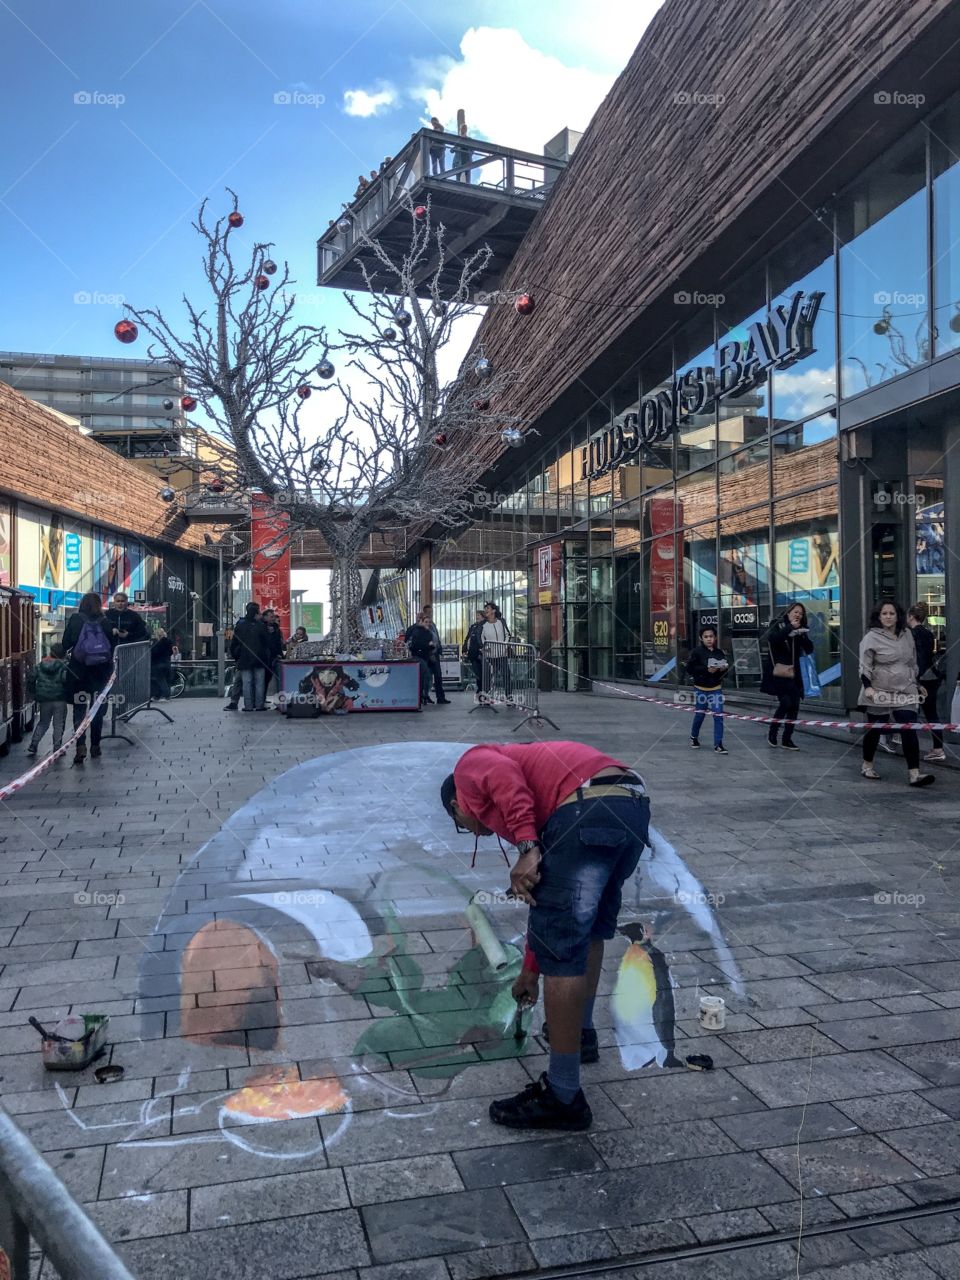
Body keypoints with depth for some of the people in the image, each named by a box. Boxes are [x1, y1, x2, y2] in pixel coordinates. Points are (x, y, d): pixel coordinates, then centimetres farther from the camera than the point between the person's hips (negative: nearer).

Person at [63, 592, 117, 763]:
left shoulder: (75, 619, -2)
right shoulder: (105, 622, -1)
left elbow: (66, 644, -3)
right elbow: (114, 644, -2)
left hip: (79, 671, -1)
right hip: (101, 671, 1)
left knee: (79, 708, 5)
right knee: (98, 708, 13)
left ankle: (81, 745, -11)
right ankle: (95, 746, 17)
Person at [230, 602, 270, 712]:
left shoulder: (239, 626, 3)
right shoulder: (260, 625, -4)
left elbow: (233, 644, 6)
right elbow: (267, 642, -2)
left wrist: (235, 656, 14)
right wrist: (267, 656, 9)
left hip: (244, 659, 2)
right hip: (259, 659, -2)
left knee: (246, 682, 3)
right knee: (259, 682, 3)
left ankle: (248, 705, 1)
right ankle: (259, 705, 3)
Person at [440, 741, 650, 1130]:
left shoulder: (469, 766, 19)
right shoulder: (535, 820, 37)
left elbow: (504, 776, -8)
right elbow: (548, 899, 40)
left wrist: (526, 846, -13)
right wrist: (529, 972, 48)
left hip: (588, 811, -10)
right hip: (633, 806, 10)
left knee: (561, 951, 0)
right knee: (590, 927, 29)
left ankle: (563, 1098, 9)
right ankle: (581, 1033, 48)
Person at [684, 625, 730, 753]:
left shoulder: (719, 652, -1)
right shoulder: (697, 652, -10)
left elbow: (726, 666, 10)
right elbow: (690, 668, -15)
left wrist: (724, 668, -13)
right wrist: (706, 669, -23)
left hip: (716, 688, 2)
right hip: (701, 688, -2)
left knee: (718, 716, -3)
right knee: (700, 714, 12)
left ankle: (718, 744, 3)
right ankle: (694, 737, 37)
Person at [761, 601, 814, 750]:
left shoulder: (800, 630, 12)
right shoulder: (777, 626, -3)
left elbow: (809, 649, 3)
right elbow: (773, 638, -25)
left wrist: (802, 635, -12)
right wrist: (790, 628, -22)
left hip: (793, 673, 6)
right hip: (778, 673, -6)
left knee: (794, 707, 3)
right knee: (786, 702, -18)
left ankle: (787, 739, 13)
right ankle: (772, 733, 1)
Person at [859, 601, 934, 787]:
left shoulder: (906, 634, 11)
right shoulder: (871, 638, -6)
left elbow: (913, 663, 21)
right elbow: (865, 666, -9)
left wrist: (917, 684, 23)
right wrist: (867, 686, -21)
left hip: (906, 693, 4)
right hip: (880, 693, -4)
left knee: (910, 731, -7)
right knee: (875, 730, 7)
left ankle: (914, 773, -9)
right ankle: (867, 765, 28)